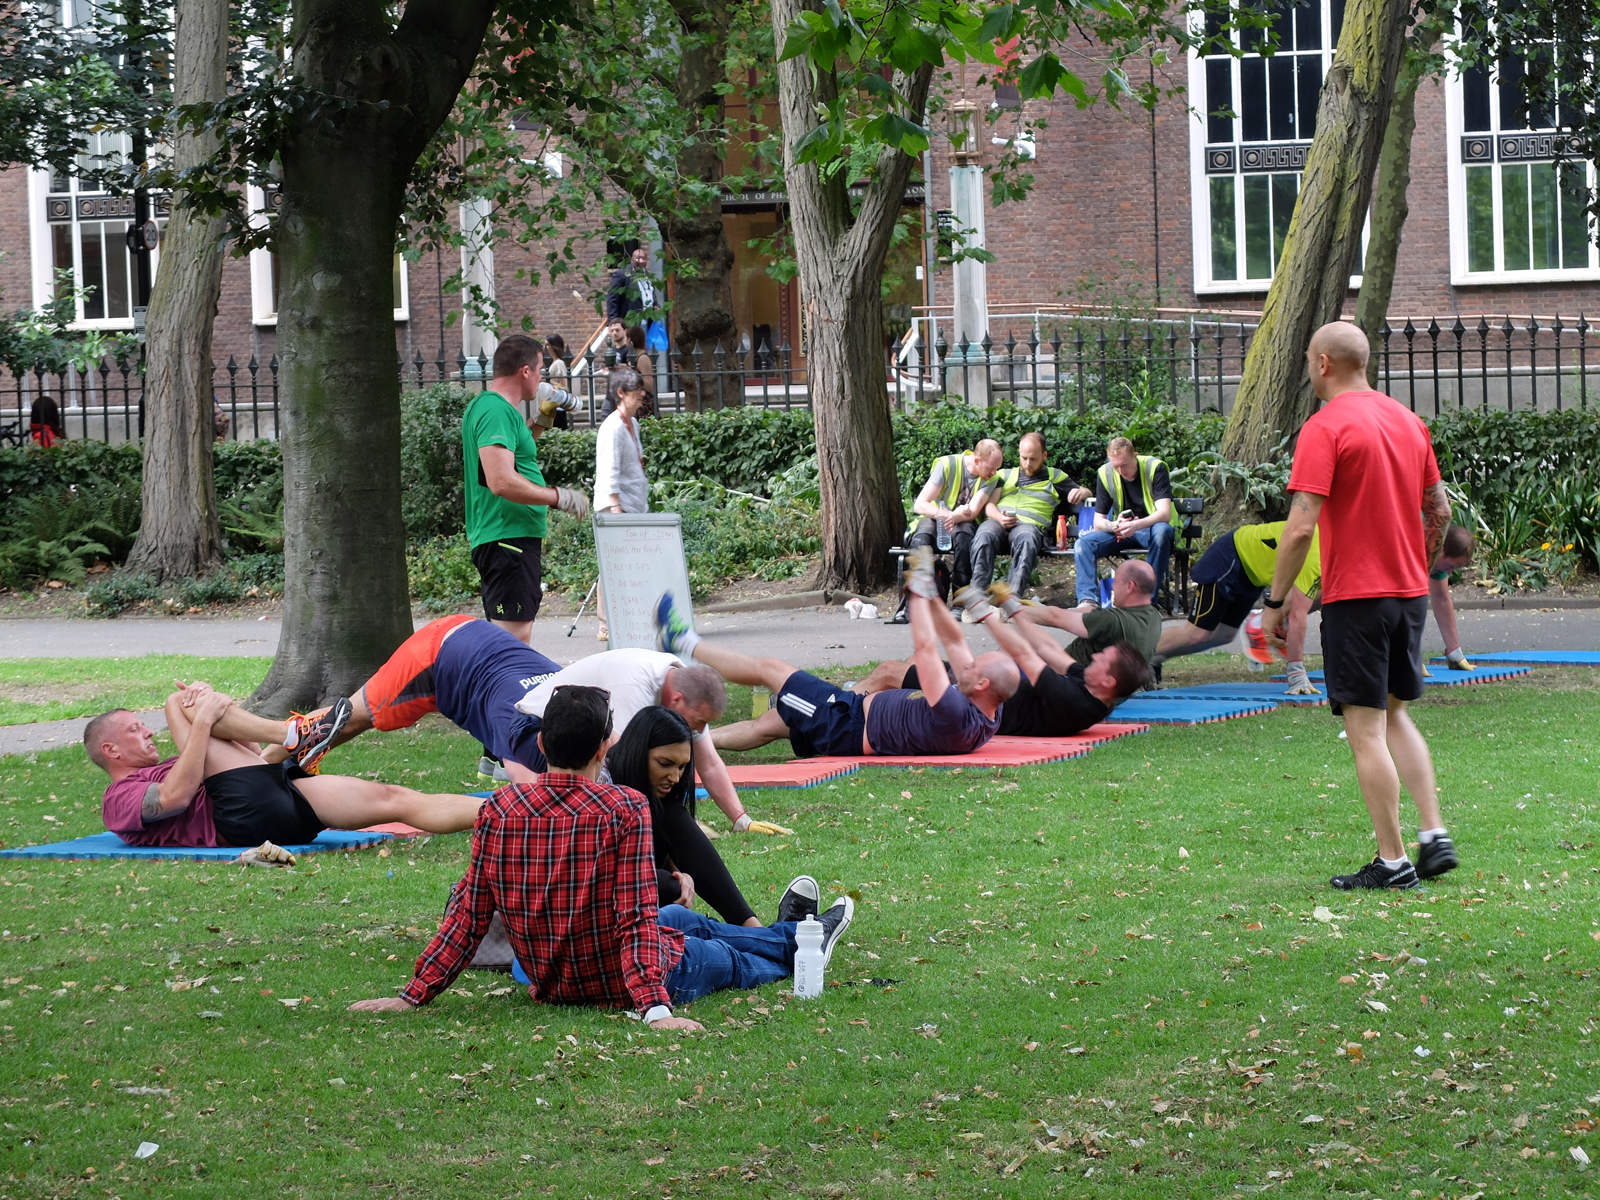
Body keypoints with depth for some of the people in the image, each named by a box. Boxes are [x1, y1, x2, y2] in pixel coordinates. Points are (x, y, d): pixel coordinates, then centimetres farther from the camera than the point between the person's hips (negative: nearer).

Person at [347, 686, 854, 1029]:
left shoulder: (499, 810, -14)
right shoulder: (624, 809, -25)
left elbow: (469, 914, -12)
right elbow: (637, 917, -28)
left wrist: (415, 994, -6)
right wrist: (655, 1007, -29)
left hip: (549, 984, 5)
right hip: (620, 984, -5)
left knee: (681, 919, 32)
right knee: (730, 959, 28)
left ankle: (791, 931, 58)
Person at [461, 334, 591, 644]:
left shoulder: (483, 406, 18)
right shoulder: (497, 411, -16)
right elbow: (502, 482, -25)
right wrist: (559, 497, -16)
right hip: (509, 537, -11)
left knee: (513, 633, 15)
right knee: (514, 634, -13)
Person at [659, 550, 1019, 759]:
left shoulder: (956, 716, -36)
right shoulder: (988, 715, -9)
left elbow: (926, 647, -34)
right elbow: (954, 641, 0)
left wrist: (919, 591, -24)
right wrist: (930, 595, -4)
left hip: (849, 726, -9)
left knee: (768, 668, 4)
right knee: (768, 724, 22)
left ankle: (685, 643, 20)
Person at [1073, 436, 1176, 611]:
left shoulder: (1154, 468, -16)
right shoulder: (1105, 474, -5)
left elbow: (1164, 514, -26)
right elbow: (1098, 522, -3)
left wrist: (1136, 525, -45)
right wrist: (1115, 526, -28)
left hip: (1151, 527, -4)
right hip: (1121, 531, 4)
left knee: (1162, 531, -39)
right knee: (1084, 543, -21)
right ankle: (1088, 600, -36)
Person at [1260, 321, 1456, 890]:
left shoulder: (1324, 428, -13)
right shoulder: (1408, 421, 9)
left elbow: (1301, 527, -19)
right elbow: (1440, 510, 15)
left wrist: (1274, 601, -10)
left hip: (1355, 594, -7)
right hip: (1410, 591, 7)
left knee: (1366, 730, -2)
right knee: (1394, 715, 19)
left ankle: (1392, 861, -1)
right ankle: (1435, 836, 10)